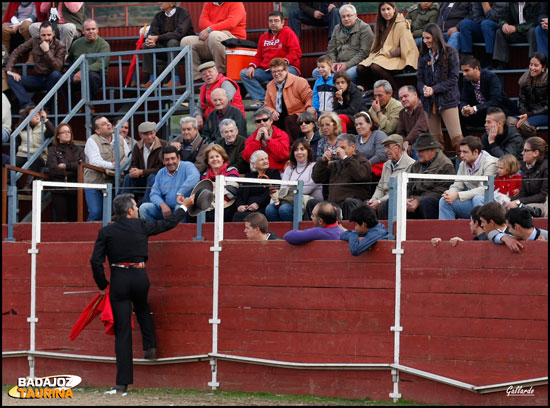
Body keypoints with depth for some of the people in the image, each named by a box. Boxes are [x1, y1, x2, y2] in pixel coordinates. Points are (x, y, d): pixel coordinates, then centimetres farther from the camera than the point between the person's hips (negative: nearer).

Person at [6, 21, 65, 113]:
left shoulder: (59, 47, -5)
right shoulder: (34, 42, 4)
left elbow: (57, 67, -19)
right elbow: (16, 52, 8)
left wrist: (47, 51, -23)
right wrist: (9, 70, -5)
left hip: (52, 79, -3)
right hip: (37, 79, 3)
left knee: (56, 74, -39)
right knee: (12, 80, -18)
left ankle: (47, 107, -26)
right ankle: (28, 106, -36)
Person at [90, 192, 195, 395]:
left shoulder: (106, 232, -1)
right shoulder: (141, 226, 0)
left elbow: (96, 261, -5)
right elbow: (167, 224, 14)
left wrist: (102, 285, 8)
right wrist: (184, 207, 30)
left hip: (118, 280, 0)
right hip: (140, 277, 0)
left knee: (122, 331, 0)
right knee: (142, 309, 37)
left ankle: (122, 383, -2)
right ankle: (149, 347, 26)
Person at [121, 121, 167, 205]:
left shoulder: (163, 146, -13)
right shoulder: (138, 146, 6)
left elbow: (161, 169, -17)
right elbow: (133, 164, 8)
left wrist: (142, 172, -24)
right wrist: (134, 170, -20)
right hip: (142, 179, 5)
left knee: (152, 177, -36)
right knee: (128, 177, -21)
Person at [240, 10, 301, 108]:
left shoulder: (288, 33, 1)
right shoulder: (264, 37, 20)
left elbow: (296, 53, -10)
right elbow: (258, 56, 22)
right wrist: (252, 66, 1)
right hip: (266, 70, 6)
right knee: (244, 73, -8)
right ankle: (261, 99, -22)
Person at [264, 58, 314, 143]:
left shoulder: (299, 82, -4)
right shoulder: (270, 86, 13)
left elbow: (309, 98, -9)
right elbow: (268, 105, 16)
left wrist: (310, 107, -32)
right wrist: (272, 112, -8)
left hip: (297, 116, -5)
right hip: (280, 117, 5)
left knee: (289, 120, -37)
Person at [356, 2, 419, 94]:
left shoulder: (401, 24, -5)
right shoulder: (383, 25, 20)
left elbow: (405, 48, -13)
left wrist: (389, 54, -16)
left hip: (397, 59, -7)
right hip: (381, 56, 7)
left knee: (376, 67, -35)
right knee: (360, 68, -18)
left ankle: (396, 93, -22)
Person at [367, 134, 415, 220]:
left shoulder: (410, 165, -8)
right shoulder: (386, 165, 21)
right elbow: (380, 187, 23)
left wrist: (379, 202, -17)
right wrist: (374, 199, 0)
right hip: (386, 201, 7)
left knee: (382, 206, -34)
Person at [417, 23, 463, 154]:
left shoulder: (450, 53, -3)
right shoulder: (424, 56, 11)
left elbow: (453, 79, -7)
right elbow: (419, 79, 9)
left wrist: (434, 89, -15)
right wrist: (424, 89, -14)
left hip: (447, 100, -5)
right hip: (430, 102, 5)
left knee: (456, 138, -11)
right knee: (435, 139, 7)